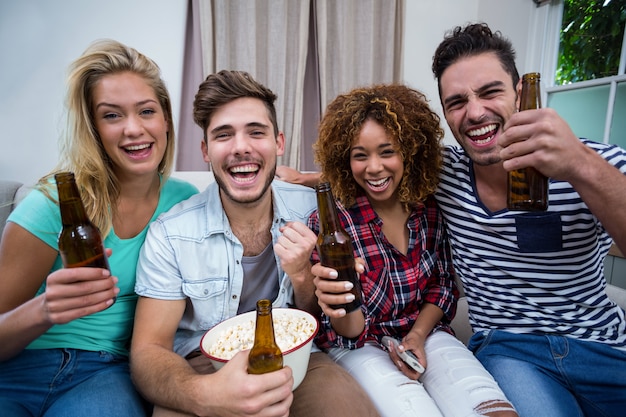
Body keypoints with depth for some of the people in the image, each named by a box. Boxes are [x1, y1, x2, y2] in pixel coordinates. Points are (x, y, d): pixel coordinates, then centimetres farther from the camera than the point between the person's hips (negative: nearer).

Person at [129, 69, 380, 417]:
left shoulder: (312, 211, -8)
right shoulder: (170, 235, -12)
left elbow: (325, 325, 1)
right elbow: (148, 350, -11)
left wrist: (301, 275, -22)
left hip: (293, 357, 2)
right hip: (203, 367, -1)